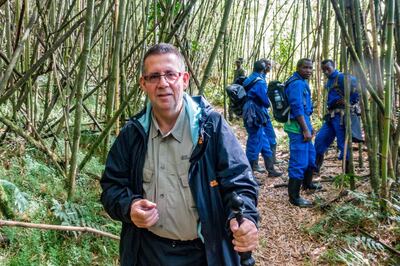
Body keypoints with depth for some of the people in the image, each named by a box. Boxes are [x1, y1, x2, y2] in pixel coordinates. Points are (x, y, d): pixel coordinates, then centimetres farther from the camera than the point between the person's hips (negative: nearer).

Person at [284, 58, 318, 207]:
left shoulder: (302, 82, 16)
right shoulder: (297, 83, -17)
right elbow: (297, 108, -23)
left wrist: (309, 126, 25)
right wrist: (305, 130, -23)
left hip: (303, 124, 11)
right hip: (298, 127, -11)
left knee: (310, 155, 25)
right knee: (299, 162, -8)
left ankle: (307, 183, 44)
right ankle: (294, 197, -2)